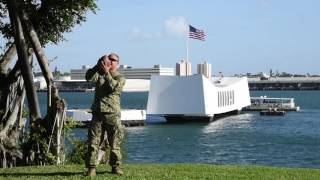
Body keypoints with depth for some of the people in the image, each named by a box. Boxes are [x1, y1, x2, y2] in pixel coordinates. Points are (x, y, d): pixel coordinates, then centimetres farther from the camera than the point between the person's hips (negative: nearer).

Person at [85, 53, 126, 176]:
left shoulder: (120, 78, 7)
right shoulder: (99, 74, 16)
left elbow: (114, 87, -15)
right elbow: (89, 77, -5)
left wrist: (107, 73, -17)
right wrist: (97, 66, -14)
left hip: (112, 114, -2)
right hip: (97, 113, 2)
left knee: (114, 143, 3)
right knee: (93, 141, -3)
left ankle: (115, 166, 14)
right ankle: (91, 168, -2)